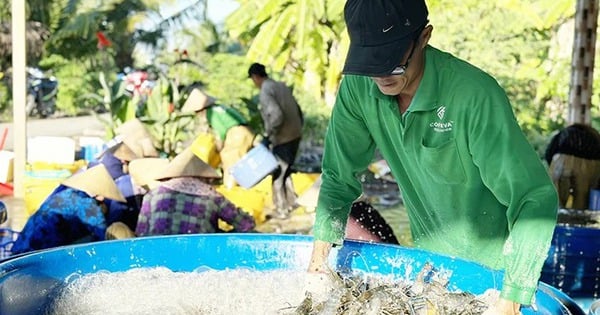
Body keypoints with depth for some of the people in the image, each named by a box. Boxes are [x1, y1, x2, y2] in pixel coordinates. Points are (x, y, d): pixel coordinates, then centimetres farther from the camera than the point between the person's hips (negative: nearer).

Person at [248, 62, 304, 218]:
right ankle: (292, 203, 28)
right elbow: (298, 111, 15)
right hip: (296, 135, 8)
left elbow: (277, 116, -27)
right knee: (286, 171, 22)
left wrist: (267, 136, -18)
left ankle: (281, 210, 16)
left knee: (278, 176, 7)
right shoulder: (282, 86, 12)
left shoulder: (265, 91, -14)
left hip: (283, 139, -8)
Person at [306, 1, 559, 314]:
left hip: (492, 264, -4)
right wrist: (319, 257, -10)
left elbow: (535, 198, -31)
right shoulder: (357, 88, -16)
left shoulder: (475, 95, -31)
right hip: (427, 256, 4)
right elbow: (339, 179, -4)